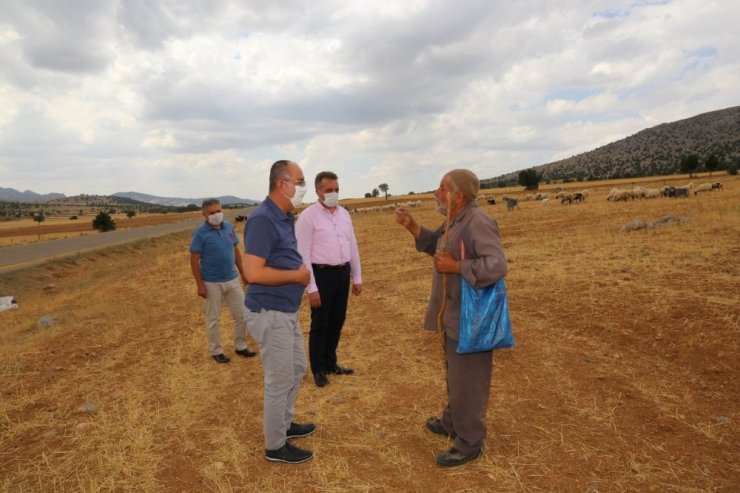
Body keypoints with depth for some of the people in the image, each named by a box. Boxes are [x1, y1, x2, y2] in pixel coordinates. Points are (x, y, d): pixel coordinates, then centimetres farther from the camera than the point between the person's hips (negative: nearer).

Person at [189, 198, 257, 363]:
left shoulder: (229, 227, 2)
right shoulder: (200, 233, -12)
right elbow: (194, 260, -11)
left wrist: (242, 273, 13)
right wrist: (200, 285, -14)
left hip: (233, 280, 5)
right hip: (212, 283, -5)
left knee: (242, 315, 10)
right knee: (213, 320, 9)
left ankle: (240, 346, 27)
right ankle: (216, 351, 24)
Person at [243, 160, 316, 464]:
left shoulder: (285, 218, 8)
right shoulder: (263, 219, -21)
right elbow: (254, 272, -28)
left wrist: (300, 272, 2)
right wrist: (297, 275, -17)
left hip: (287, 311, 10)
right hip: (270, 313, -10)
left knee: (296, 369, 22)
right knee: (279, 381, 4)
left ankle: (285, 423, 42)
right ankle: (275, 446, 23)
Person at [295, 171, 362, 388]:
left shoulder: (344, 214, 8)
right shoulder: (308, 216, -11)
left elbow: (353, 246, 13)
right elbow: (303, 254, -13)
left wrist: (357, 277, 12)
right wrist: (311, 287, -16)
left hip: (342, 273, 6)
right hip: (321, 274, -6)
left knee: (337, 322, 16)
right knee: (320, 325, 6)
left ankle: (331, 364, 35)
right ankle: (318, 369, 24)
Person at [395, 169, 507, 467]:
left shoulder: (477, 222, -24)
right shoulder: (455, 220, 8)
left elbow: (497, 265, -33)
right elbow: (435, 243, 22)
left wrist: (455, 267, -26)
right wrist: (411, 226, 8)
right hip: (454, 316, 10)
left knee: (466, 382, 4)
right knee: (454, 375, 25)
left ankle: (470, 444, 21)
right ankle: (451, 423, 44)